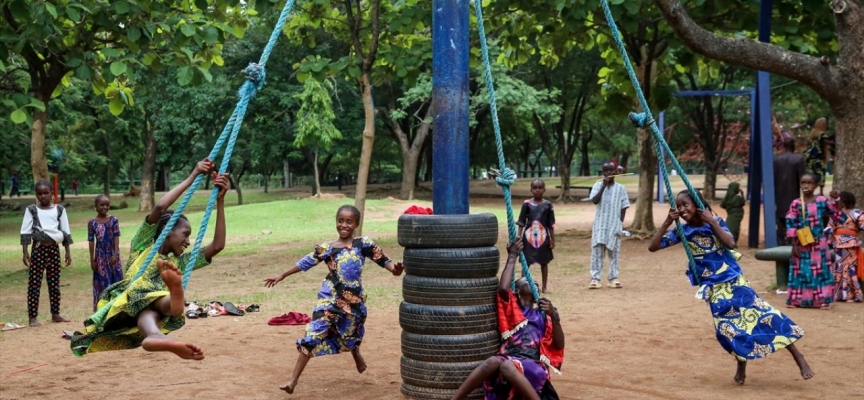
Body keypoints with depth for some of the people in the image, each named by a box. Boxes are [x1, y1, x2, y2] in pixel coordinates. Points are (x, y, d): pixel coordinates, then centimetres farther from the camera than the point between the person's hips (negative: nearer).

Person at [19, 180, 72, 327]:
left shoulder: (59, 209, 5)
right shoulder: (31, 210, -1)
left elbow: (66, 232, 7)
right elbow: (25, 232, -4)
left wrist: (67, 252, 5)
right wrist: (25, 252, -11)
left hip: (54, 249, 3)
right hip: (38, 249, -3)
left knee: (54, 283, 9)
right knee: (34, 283, -4)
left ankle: (55, 314, 17)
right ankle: (33, 317, -2)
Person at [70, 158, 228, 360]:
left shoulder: (179, 262, 30)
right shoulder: (144, 246, 17)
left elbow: (217, 246, 18)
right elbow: (160, 207, -1)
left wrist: (220, 200, 14)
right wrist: (192, 176, 2)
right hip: (124, 305, -3)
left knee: (149, 311, -37)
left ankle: (154, 336, -74)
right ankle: (155, 336, -74)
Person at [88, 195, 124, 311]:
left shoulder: (113, 220, -1)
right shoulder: (92, 222, -2)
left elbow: (116, 237, -4)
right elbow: (91, 241, 0)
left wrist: (115, 254, -14)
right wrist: (92, 260, -1)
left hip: (112, 255, 1)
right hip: (100, 256, -1)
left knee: (116, 281, 4)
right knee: (102, 283, 4)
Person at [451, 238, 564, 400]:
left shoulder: (543, 315, 26)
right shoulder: (511, 309, 23)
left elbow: (559, 345, 16)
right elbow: (503, 288, 1)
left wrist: (554, 316, 1)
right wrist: (512, 257, 8)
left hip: (532, 364, 0)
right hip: (508, 359, 1)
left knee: (506, 366, -37)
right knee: (494, 361, -37)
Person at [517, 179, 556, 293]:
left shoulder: (547, 205, 0)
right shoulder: (527, 204, -2)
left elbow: (551, 224, 3)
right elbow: (521, 222, 0)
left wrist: (552, 239, 2)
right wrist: (519, 237, -5)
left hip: (543, 237, 1)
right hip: (529, 237, -1)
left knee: (544, 262, 10)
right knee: (526, 262, 1)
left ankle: (544, 287, 21)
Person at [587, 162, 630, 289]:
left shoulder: (620, 188, 4)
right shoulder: (598, 185, 2)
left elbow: (623, 207, 6)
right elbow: (594, 200, -13)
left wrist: (621, 223, -2)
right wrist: (604, 185, -16)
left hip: (614, 224, 1)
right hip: (600, 223, 0)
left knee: (613, 251, 5)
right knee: (597, 250, -4)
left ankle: (613, 278, 10)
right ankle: (595, 278, -2)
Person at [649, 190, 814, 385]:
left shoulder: (716, 222, -6)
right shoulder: (683, 231, -3)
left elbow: (731, 244, -21)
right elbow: (653, 247, -7)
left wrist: (712, 222, -23)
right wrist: (667, 222, -16)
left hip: (734, 281, -2)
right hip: (714, 288, 2)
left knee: (762, 314, -7)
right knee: (727, 329, -4)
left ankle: (798, 357, 3)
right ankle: (742, 363, 24)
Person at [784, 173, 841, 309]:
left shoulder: (822, 201, -2)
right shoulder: (796, 204, -6)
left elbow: (837, 216, 10)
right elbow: (790, 224, -6)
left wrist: (836, 202, -3)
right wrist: (794, 244, -8)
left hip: (819, 243, 1)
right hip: (802, 244, -1)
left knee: (821, 270, 5)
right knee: (800, 271, 5)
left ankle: (823, 299, 12)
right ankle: (796, 299, 13)